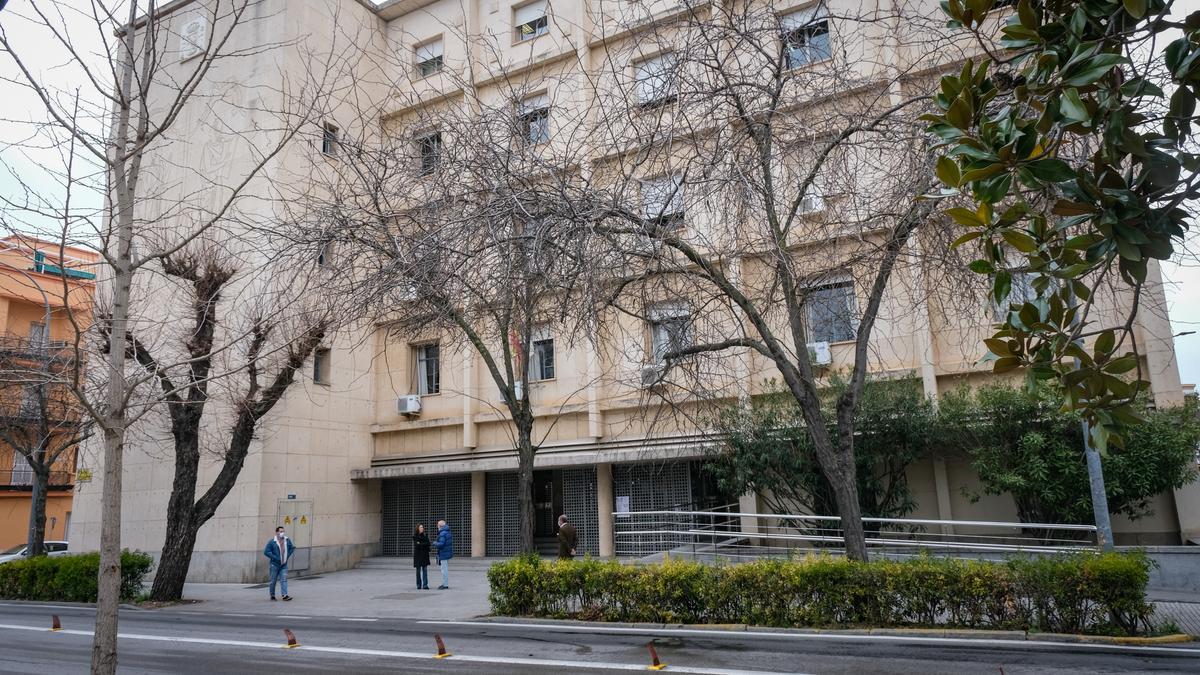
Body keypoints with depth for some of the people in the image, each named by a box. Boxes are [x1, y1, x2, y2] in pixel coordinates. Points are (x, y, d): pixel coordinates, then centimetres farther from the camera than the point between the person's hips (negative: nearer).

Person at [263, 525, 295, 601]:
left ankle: (285, 595, -11)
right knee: (273, 580, 6)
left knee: (284, 579, -5)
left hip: (284, 564, 3)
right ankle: (272, 595, 20)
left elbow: (292, 548, 20)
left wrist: (288, 556, 7)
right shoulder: (272, 542, -9)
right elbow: (266, 552, -14)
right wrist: (275, 558, -17)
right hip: (275, 564, -3)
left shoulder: (287, 540, 5)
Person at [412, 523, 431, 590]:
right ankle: (419, 585, 11)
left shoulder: (425, 535, 6)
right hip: (418, 555, -2)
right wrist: (424, 544, -16)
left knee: (425, 570, -2)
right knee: (418, 570, 4)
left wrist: (420, 544, -14)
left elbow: (428, 544, -4)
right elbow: (416, 545, -14)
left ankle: (425, 585, -2)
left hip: (425, 555, 2)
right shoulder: (415, 536, -3)